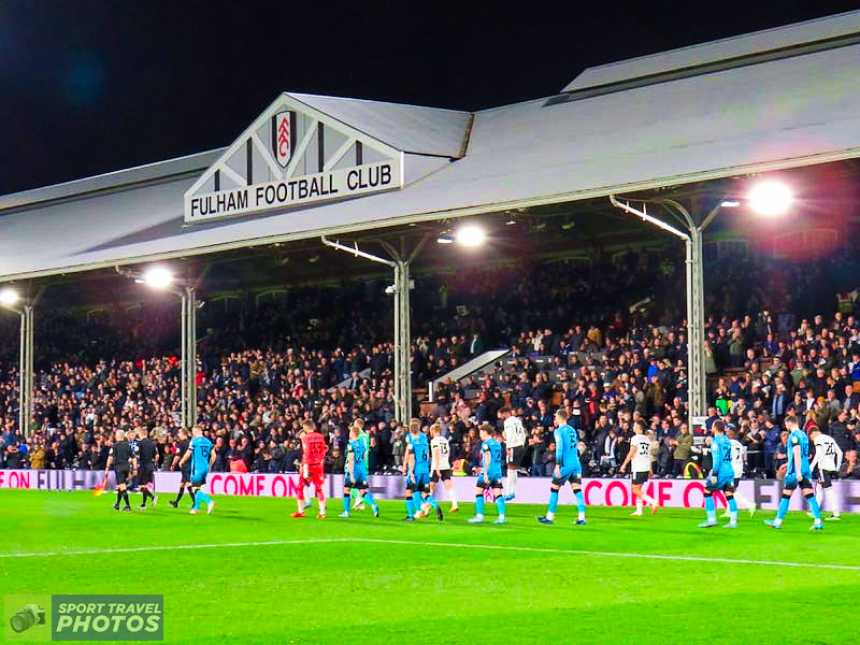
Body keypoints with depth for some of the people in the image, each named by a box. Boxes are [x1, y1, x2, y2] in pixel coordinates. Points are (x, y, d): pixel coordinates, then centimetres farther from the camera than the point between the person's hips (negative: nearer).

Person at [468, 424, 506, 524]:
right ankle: (501, 516, -6)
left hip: (489, 471, -7)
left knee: (478, 491, 2)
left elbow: (487, 458, -15)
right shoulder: (497, 443, 16)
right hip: (498, 471, 7)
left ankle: (479, 516, -1)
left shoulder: (486, 443, -7)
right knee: (498, 494, 3)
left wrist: (485, 473, -18)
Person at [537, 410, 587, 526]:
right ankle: (581, 517, -7)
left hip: (565, 465, -6)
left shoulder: (558, 431, -6)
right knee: (577, 490, 1)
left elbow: (559, 449, -14)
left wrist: (558, 465, -15)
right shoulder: (572, 430, 15)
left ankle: (549, 516, 9)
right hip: (576, 464, 6)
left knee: (554, 488, 6)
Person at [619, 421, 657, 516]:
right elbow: (649, 454, 16)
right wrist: (650, 469, 19)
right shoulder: (647, 439, 13)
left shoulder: (635, 438, -8)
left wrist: (624, 464, -5)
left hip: (638, 468, -8)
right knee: (638, 488, 13)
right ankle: (639, 510, 10)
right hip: (646, 467, 8)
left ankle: (652, 501, -18)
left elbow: (632, 452, -11)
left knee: (635, 489, -5)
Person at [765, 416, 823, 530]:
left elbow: (797, 454, -19)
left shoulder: (794, 435, -11)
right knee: (809, 495, 0)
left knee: (786, 495, 3)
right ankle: (818, 521, -9)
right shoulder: (803, 434, 16)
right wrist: (787, 465, 32)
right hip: (806, 469, 8)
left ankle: (778, 521, 10)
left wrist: (798, 472, -23)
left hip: (795, 471, -7)